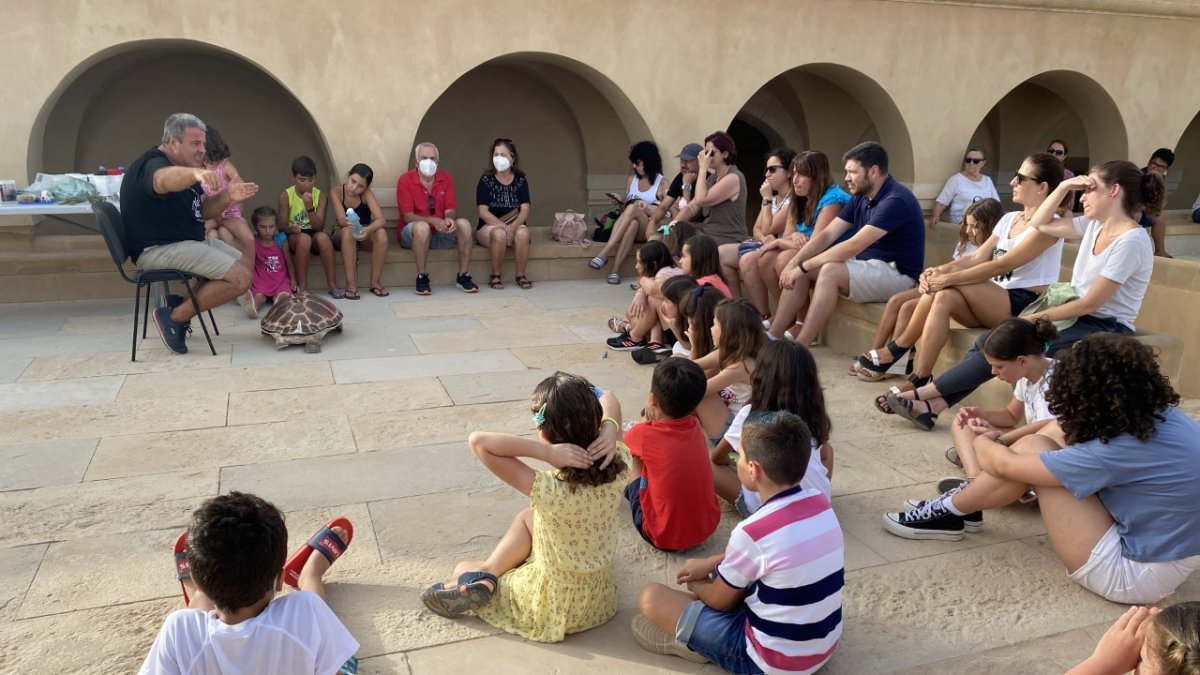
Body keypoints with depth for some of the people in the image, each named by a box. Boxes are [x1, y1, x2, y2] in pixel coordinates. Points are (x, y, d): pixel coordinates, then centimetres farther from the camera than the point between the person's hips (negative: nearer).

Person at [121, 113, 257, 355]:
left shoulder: (183, 167, 14)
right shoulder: (152, 164, -17)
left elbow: (203, 210, 13)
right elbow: (164, 180, -44)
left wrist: (226, 197, -8)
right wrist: (196, 173, -66)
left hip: (190, 241, 11)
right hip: (159, 249, -11)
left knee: (245, 264, 15)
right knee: (240, 278, -20)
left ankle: (184, 305, 8)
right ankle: (175, 316, -8)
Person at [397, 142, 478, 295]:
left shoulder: (446, 179, 2)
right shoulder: (405, 180, -10)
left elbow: (450, 210, -2)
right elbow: (408, 216, -16)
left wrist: (450, 219, -28)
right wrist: (433, 221, -32)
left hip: (440, 233, 4)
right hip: (412, 234, -4)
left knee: (464, 224, -21)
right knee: (422, 226, -37)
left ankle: (463, 277, -16)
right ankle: (422, 277, -26)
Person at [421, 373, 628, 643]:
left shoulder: (549, 490, -35)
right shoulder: (618, 470, -20)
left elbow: (478, 441, -36)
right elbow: (608, 400, -7)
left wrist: (546, 452, -41)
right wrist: (611, 430, -28)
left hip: (552, 611, -4)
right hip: (601, 600, 4)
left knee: (463, 570, 25)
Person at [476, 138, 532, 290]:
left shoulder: (521, 180, 3)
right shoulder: (486, 180, -3)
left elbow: (525, 210, -7)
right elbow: (483, 212, -11)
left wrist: (513, 226, -26)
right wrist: (503, 226, -24)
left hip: (513, 226, 2)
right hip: (488, 227, -1)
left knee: (523, 232, -33)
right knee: (499, 233, -36)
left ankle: (521, 275, -17)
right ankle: (495, 276, -17)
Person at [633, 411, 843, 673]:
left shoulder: (752, 531, -26)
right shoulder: (821, 503, -6)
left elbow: (719, 601, -7)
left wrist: (694, 585, 13)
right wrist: (711, 563, 13)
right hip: (824, 647, 8)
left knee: (650, 596, -6)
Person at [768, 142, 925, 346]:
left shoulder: (895, 200, -21)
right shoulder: (861, 198, 8)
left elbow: (853, 246, -28)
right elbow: (827, 235, 4)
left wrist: (804, 266, -25)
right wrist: (794, 264, -11)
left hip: (897, 274, -9)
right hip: (867, 266, 9)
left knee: (830, 271, -31)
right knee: (800, 273, -5)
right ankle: (773, 338, -6)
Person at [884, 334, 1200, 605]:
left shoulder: (1120, 451, -28)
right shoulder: (1165, 416, -5)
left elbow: (1005, 465, -18)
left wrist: (983, 442, 3)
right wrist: (1000, 439, 10)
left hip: (1134, 574, -8)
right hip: (1166, 549, 8)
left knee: (1032, 448, -12)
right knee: (1058, 433, 4)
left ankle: (949, 513, 4)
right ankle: (969, 497, 17)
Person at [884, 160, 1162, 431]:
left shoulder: (1131, 241, -18)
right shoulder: (1095, 225, 7)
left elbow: (1091, 303, -19)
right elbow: (1039, 224, 15)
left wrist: (1037, 318, -14)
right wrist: (1063, 188, 2)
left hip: (1105, 329, -8)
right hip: (1078, 318, 8)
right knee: (990, 340, -13)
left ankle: (924, 395, -16)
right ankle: (933, 405, -18)